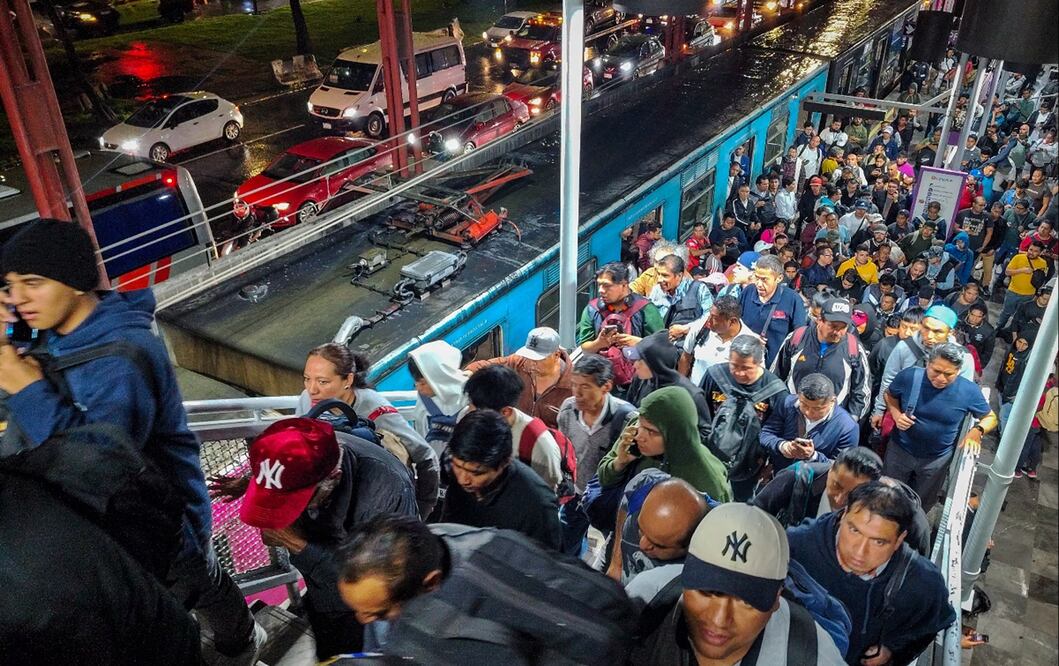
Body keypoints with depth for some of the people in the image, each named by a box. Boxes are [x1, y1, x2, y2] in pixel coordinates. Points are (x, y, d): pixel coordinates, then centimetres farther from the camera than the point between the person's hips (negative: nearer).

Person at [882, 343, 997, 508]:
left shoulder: (969, 390, -20)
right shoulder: (909, 376, -21)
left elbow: (990, 417, -4)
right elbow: (889, 394, -1)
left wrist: (977, 430, -24)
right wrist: (896, 414, -19)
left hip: (938, 459, 0)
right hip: (900, 450, 0)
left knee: (923, 502, 24)